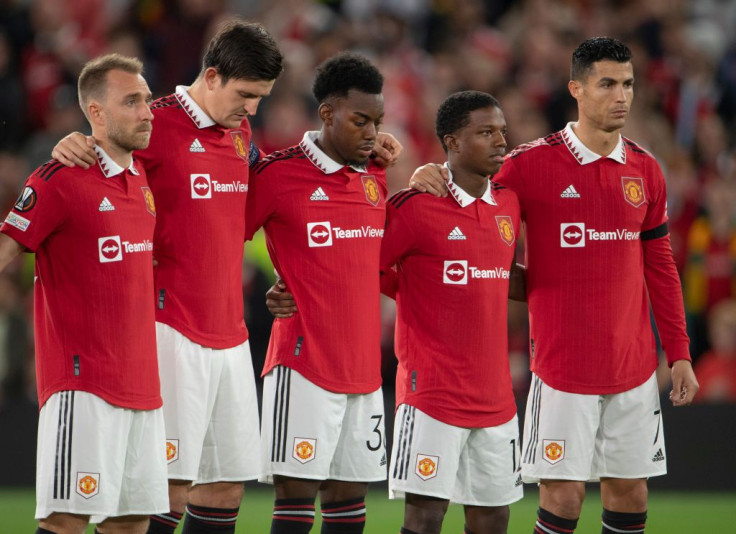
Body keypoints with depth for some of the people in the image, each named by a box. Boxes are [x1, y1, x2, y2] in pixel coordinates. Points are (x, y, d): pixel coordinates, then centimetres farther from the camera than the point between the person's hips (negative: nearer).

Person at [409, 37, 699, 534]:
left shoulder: (645, 170, 7)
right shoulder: (534, 163, -7)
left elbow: (660, 266, 13)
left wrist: (679, 354, 11)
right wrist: (432, 178, -22)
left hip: (634, 369, 4)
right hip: (562, 365, -4)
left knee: (630, 493, 6)